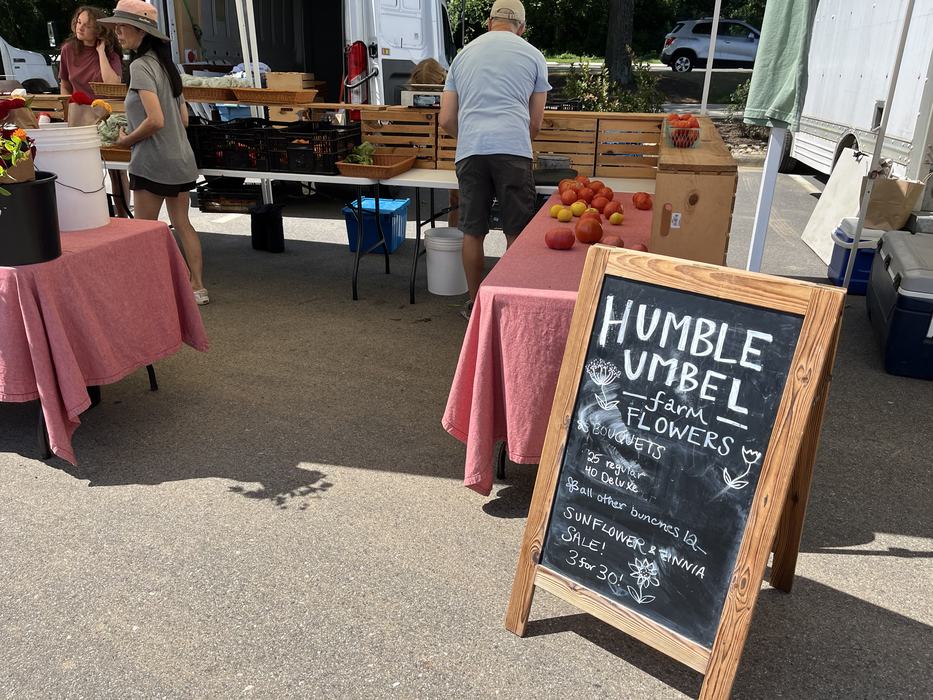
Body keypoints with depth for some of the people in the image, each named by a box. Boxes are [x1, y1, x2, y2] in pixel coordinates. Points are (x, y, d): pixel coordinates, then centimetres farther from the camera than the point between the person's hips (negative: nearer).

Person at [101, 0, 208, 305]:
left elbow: (155, 120, -24)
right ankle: (197, 286, 17)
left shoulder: (140, 66, -15)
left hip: (153, 161, -9)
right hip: (181, 158, 9)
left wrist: (127, 140, -8)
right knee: (182, 223, 13)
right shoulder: (165, 63, 11)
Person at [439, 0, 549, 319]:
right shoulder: (532, 55, 15)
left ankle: (474, 304, 19)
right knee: (517, 232, 6)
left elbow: (446, 119, 20)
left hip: (470, 149, 2)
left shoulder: (464, 54, 21)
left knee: (473, 232, 10)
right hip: (513, 148, -2)